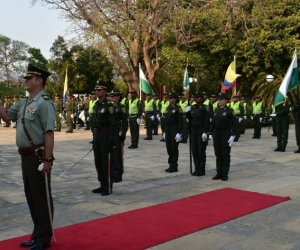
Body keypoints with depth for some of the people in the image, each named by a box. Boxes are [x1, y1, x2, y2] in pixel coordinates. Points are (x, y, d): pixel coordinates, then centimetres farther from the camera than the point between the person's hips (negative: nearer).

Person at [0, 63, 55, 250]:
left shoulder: (44, 103, -15)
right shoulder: (24, 103, 13)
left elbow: (49, 133, -20)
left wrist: (48, 159, -23)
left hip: (38, 156, -9)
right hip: (26, 156, 9)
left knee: (41, 196, 2)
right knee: (31, 195, 17)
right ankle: (37, 234, 31)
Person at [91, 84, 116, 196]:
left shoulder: (108, 105, -11)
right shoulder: (96, 105, 13)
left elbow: (113, 124, -16)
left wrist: (111, 140, -20)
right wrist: (94, 136, 14)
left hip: (105, 136, -8)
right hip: (96, 136, 8)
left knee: (106, 162, -3)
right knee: (98, 162, 12)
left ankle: (108, 187, 6)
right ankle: (102, 184, 22)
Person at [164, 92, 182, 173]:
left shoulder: (178, 108, -10)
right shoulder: (168, 108, 12)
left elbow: (180, 121, -13)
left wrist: (179, 133, -17)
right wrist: (165, 131, 15)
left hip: (175, 130, -7)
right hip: (168, 130, 7)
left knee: (174, 148, -2)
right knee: (169, 147, 9)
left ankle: (174, 167, 6)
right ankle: (171, 165, 19)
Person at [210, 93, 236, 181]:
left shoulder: (230, 111, -7)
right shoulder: (216, 110, 8)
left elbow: (233, 124, -9)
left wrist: (232, 136, -15)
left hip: (226, 134, -5)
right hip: (216, 134, 5)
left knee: (225, 155, 2)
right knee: (218, 155, 9)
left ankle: (225, 174, 8)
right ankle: (219, 173, 16)